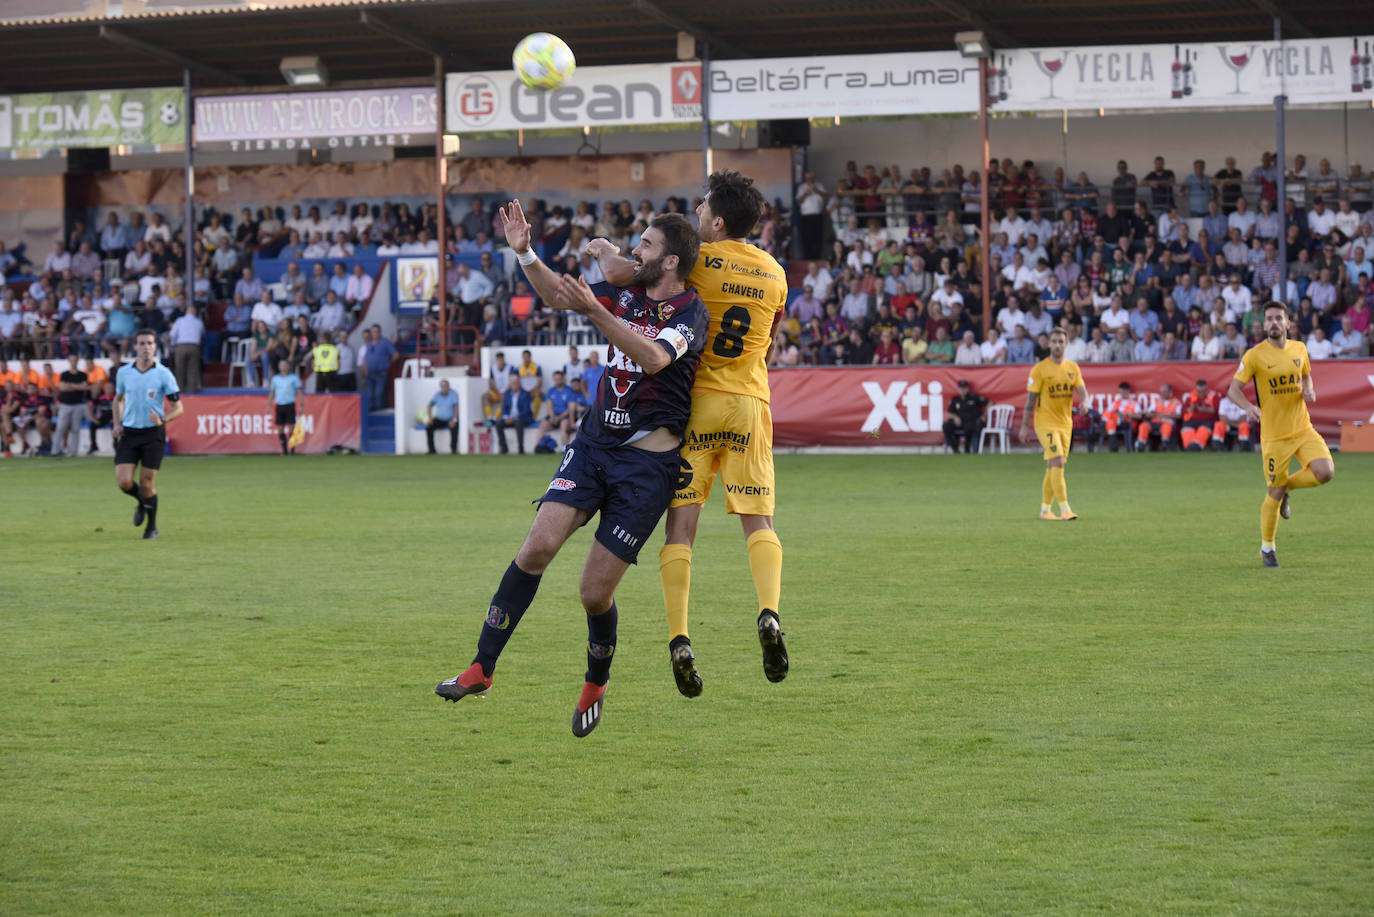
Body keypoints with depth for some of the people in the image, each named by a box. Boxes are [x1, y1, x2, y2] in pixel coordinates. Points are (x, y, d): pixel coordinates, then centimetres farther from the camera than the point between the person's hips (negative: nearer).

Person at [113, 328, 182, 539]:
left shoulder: (164, 374, -5)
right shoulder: (123, 372, 4)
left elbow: (178, 407, -2)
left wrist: (163, 420, -21)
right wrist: (117, 423, 7)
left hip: (153, 433, -2)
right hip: (128, 433, 3)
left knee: (146, 485, -4)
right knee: (123, 481, -10)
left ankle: (152, 527, 17)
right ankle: (142, 504, 24)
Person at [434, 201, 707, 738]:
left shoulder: (689, 311, -10)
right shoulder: (630, 294, 10)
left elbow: (654, 357, -29)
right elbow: (557, 295, 19)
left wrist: (595, 312, -37)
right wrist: (525, 254, 2)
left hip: (648, 462, -5)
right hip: (594, 444, 5)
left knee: (595, 592, -5)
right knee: (538, 547, -13)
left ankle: (596, 684, 23)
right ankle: (482, 668, -7)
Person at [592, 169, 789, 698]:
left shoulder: (696, 260, -8)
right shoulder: (775, 274, 8)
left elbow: (618, 274, -16)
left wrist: (604, 250, 5)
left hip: (696, 398, -3)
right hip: (751, 401, 3)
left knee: (681, 522, -1)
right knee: (758, 519, 9)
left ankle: (678, 639, -11)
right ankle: (769, 614, -15)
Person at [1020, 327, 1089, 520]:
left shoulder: (1073, 368, 9)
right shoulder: (1039, 369, -5)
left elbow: (1082, 391, 1)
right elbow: (1031, 399, -4)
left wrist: (1084, 402, -23)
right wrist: (1025, 426, -4)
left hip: (1065, 424, 5)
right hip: (1045, 423, -5)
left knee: (1052, 468, 11)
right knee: (1058, 463, -17)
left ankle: (1045, 509, 21)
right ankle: (1064, 509, -20)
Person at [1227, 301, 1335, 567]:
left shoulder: (1299, 349, 6)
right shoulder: (1255, 355, -8)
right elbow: (1233, 390, -6)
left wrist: (1309, 390, 0)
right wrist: (1249, 407, -26)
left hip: (1303, 429, 4)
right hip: (1274, 434, -4)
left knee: (1325, 472, -17)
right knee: (1275, 493, -1)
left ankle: (1287, 486, 15)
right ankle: (1267, 548, 20)